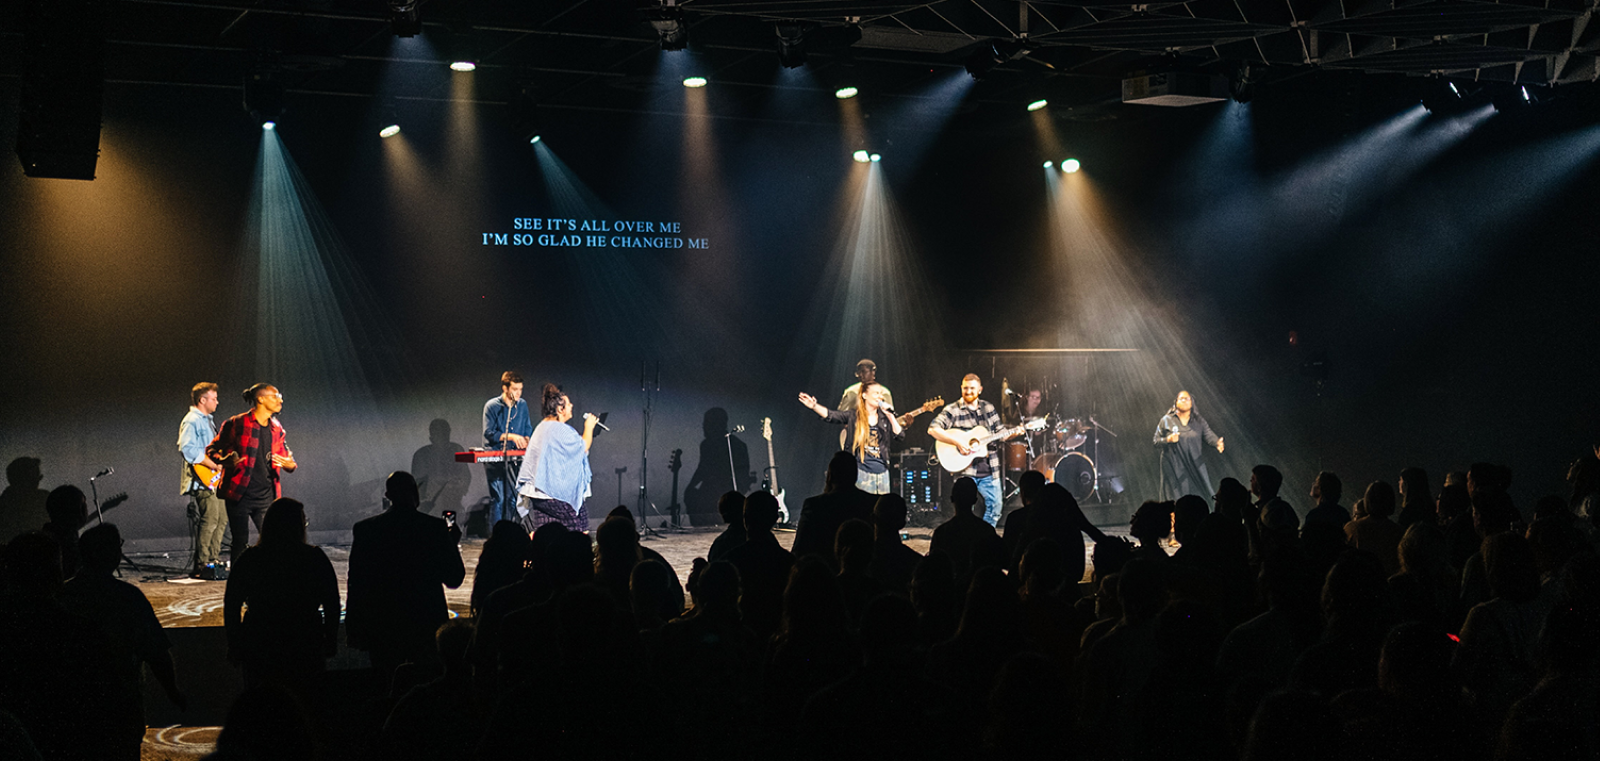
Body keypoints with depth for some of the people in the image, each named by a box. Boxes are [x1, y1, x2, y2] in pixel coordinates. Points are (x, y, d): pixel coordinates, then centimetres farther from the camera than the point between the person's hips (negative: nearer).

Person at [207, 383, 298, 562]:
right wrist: (228, 461, -19)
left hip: (266, 495, 4)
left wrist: (290, 464, -6)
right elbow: (211, 450, 1)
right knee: (240, 543, 1)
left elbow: (287, 455, 18)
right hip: (240, 494, -4)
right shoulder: (237, 424, -5)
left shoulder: (276, 428, 10)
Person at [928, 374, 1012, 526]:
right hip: (965, 469, -4)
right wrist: (957, 441, -20)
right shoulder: (952, 410, -3)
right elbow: (932, 429, -13)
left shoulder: (989, 409, 13)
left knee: (994, 507, 4)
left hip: (989, 468, 4)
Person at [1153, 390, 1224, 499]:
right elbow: (1156, 442, 4)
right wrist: (1168, 440, -16)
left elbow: (1208, 435, -5)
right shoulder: (1167, 420, 3)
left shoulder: (1198, 421, 9)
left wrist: (1217, 443, -26)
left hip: (1194, 465, 2)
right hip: (1174, 466, -2)